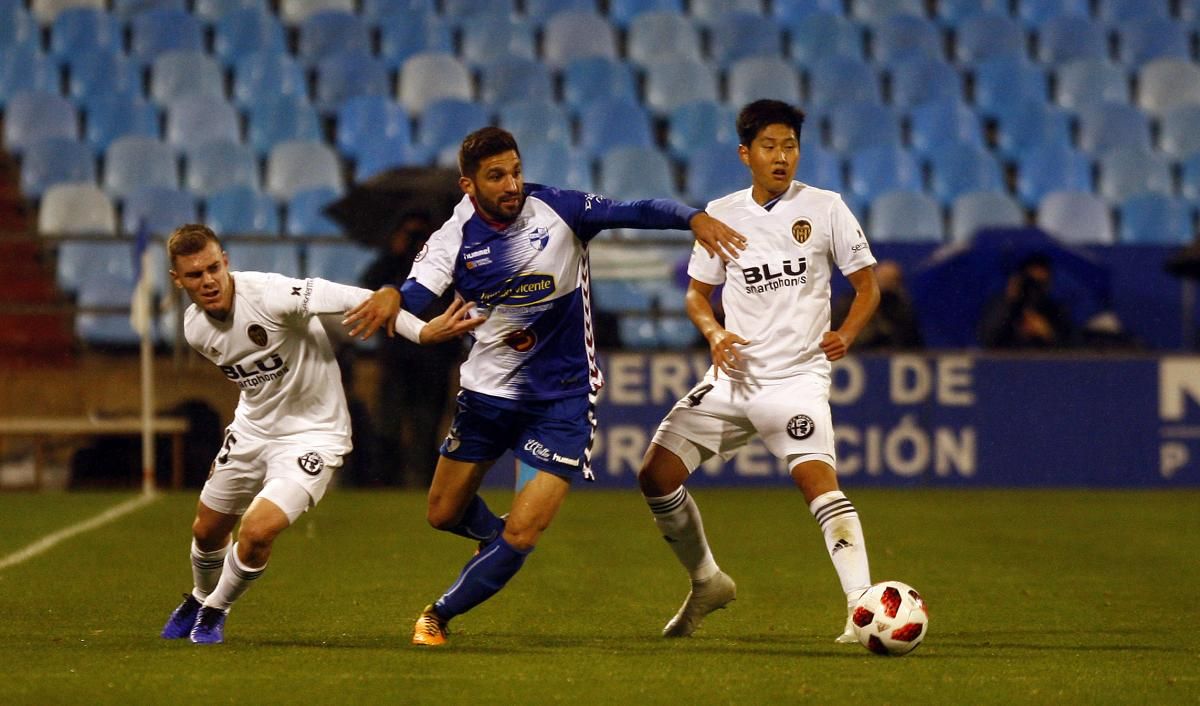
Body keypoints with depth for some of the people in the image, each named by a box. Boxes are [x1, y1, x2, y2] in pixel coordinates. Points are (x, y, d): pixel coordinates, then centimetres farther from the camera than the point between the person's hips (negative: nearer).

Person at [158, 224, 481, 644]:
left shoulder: (267, 294, -30)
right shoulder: (195, 329, -7)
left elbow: (351, 299, -36)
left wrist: (422, 331, -45)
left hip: (310, 434, -6)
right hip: (252, 430, 6)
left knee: (257, 531, -21)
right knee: (207, 530, 18)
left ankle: (215, 610, 8)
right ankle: (200, 599, 52)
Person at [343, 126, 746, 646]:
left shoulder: (556, 211, -14)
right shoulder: (455, 238, -12)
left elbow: (634, 212, -21)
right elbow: (421, 289, -30)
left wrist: (693, 218, -41)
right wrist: (392, 298, -55)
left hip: (562, 396, -3)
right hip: (488, 388, 3)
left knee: (519, 537, -11)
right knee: (443, 515, 16)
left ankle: (439, 616, 11)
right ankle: (493, 534, 51)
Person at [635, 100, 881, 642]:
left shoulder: (824, 208, -1)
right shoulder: (722, 214, 7)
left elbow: (867, 286, 4)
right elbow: (698, 292, 16)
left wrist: (845, 334, -14)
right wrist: (714, 334, -5)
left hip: (797, 377, -4)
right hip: (734, 375, 4)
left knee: (816, 477, -27)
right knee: (655, 476, 0)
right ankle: (707, 582, 22)